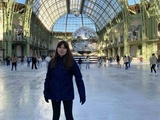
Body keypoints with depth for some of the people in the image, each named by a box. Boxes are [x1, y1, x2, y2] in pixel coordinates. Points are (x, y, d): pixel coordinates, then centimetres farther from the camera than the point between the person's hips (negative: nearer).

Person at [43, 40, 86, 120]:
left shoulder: (71, 62, -10)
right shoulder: (52, 62, -2)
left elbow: (78, 78, -10)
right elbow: (48, 78, 3)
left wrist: (82, 94, -13)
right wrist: (46, 93, 2)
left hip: (67, 94, -3)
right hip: (54, 94, 3)